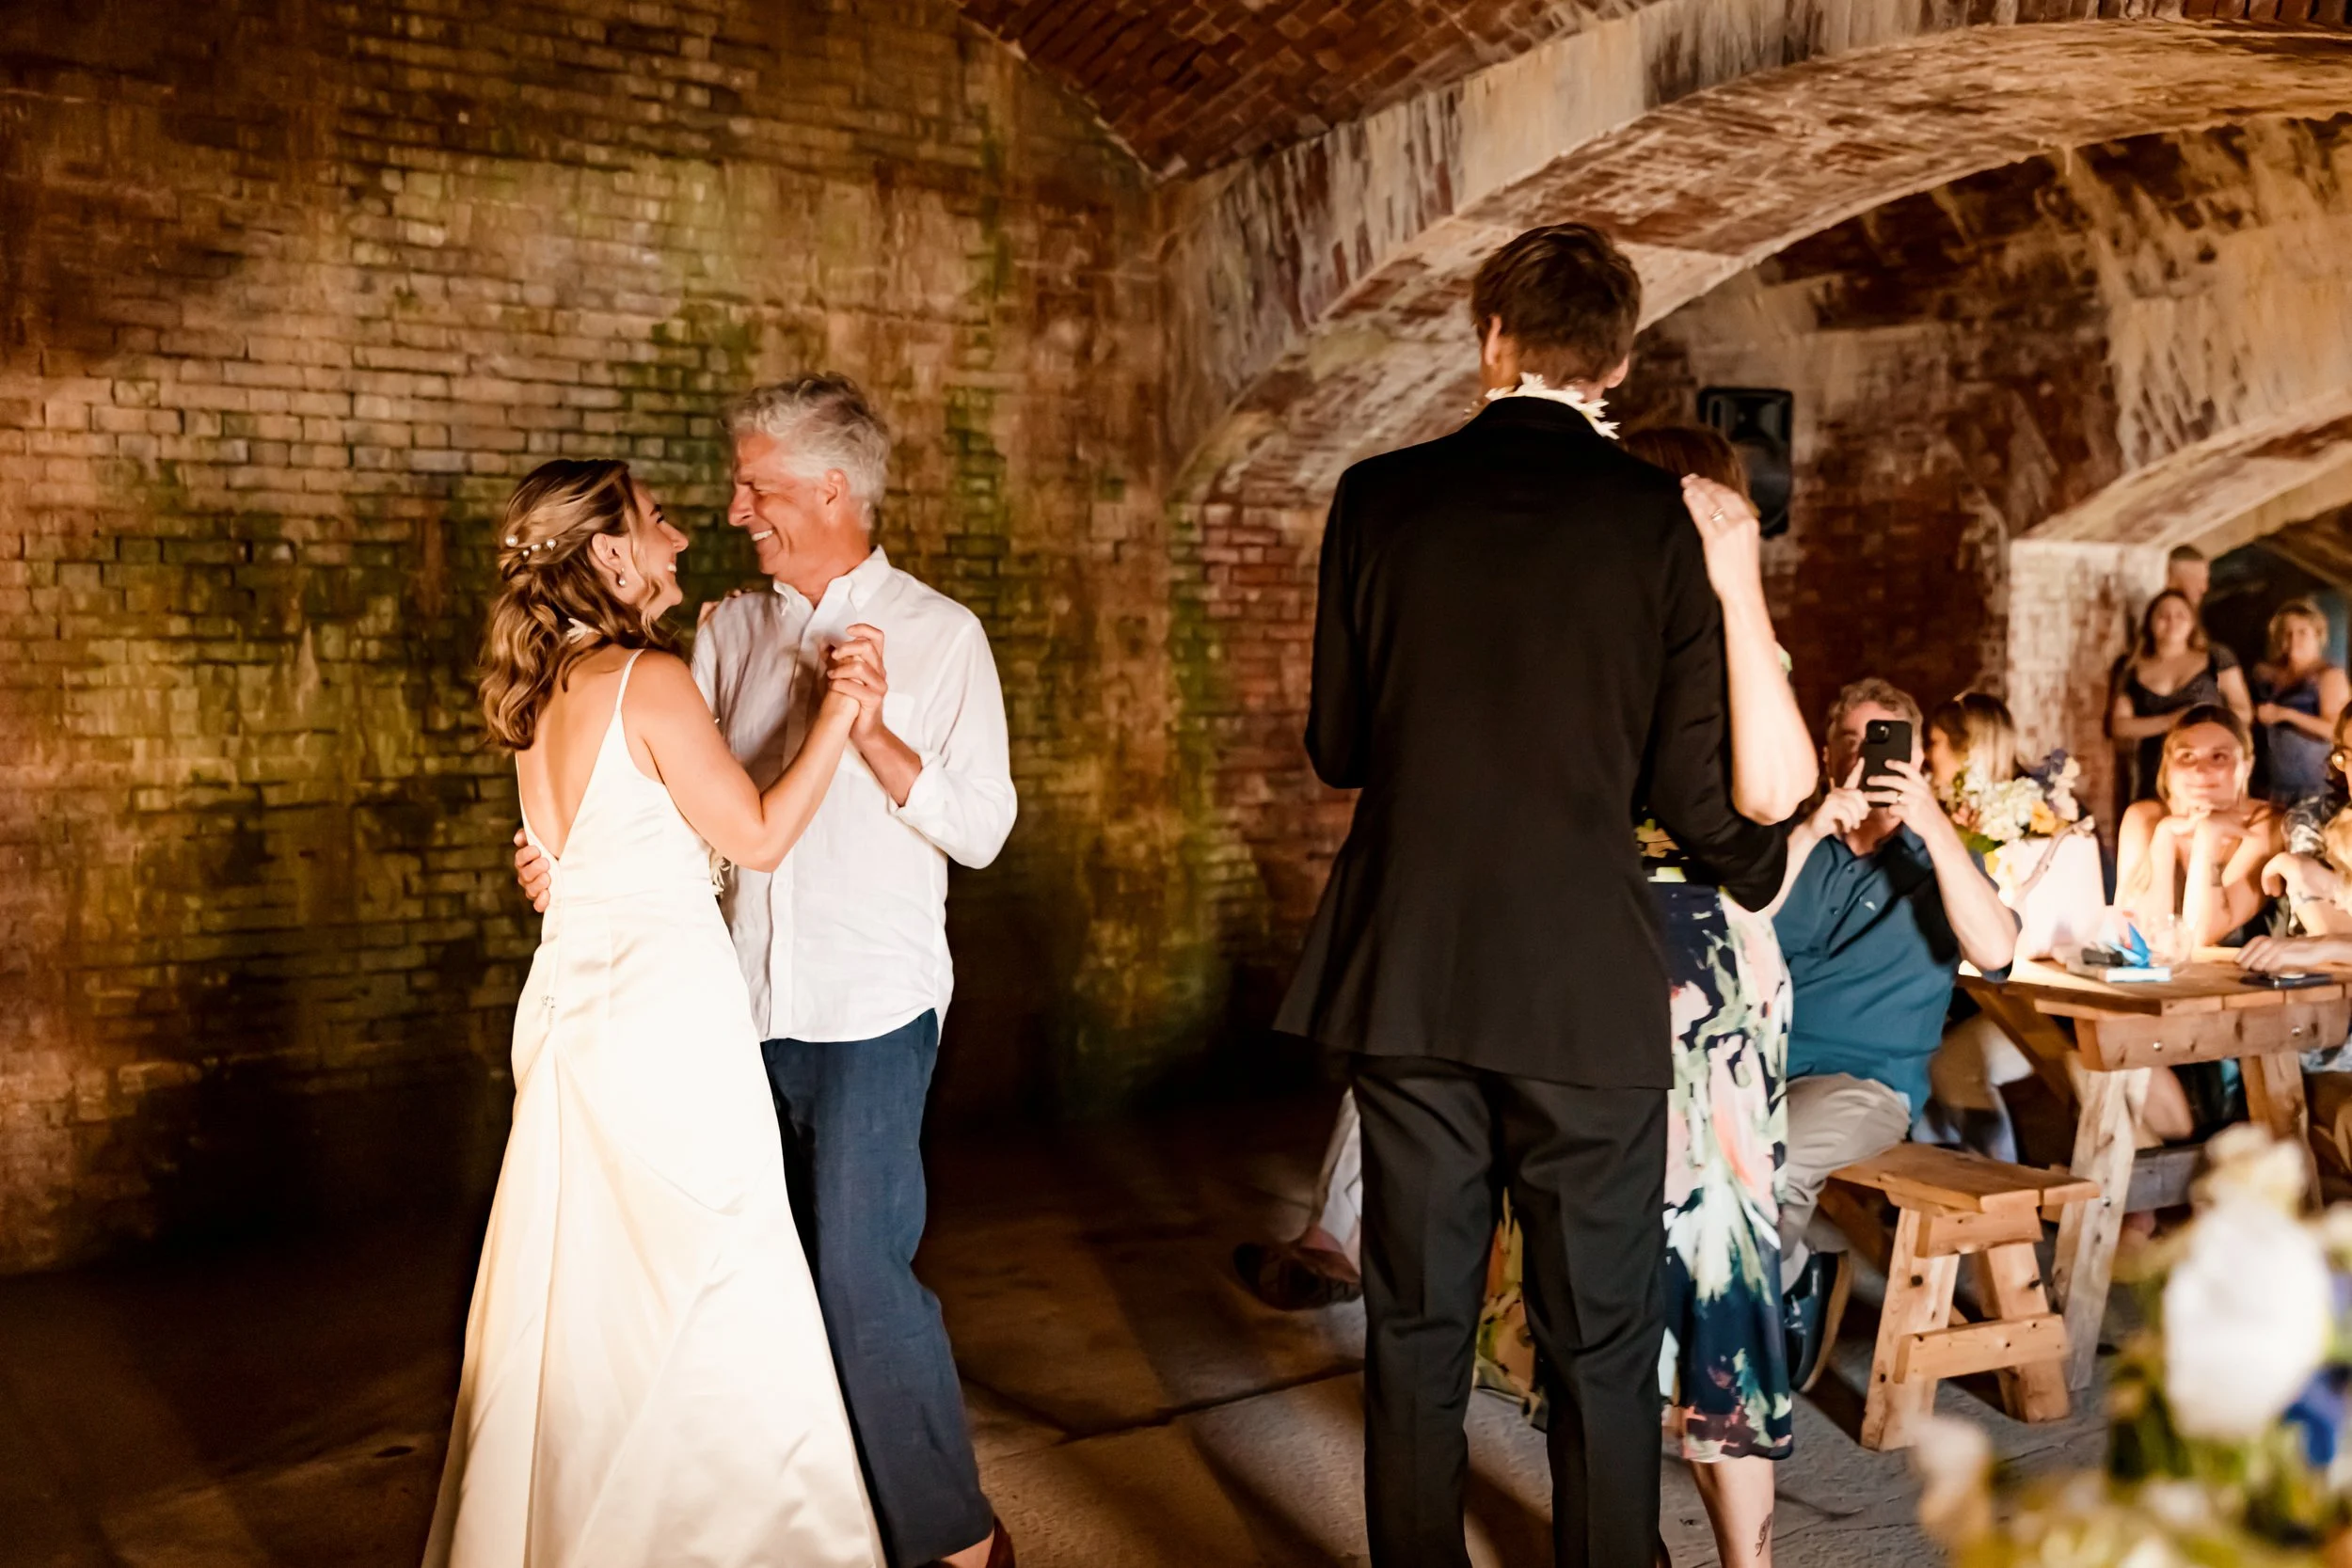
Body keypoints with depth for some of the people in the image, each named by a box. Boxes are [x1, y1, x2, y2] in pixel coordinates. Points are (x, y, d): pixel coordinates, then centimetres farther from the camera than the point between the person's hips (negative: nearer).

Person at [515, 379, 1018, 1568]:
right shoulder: (729, 631, 8)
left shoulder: (940, 635, -4)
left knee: (860, 1267, -7)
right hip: (750, 998, 5)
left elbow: (982, 827, -9)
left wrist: (875, 732, -21)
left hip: (873, 1002, -5)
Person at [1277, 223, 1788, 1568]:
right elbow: (1691, 781, -4)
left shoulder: (1379, 497, 0)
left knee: (1416, 1331, 15)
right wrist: (1764, 866, 18)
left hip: (1406, 975, 2)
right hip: (1588, 986, -2)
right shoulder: (1657, 514, -5)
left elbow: (1337, 746, 4)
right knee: (1602, 1342, 12)